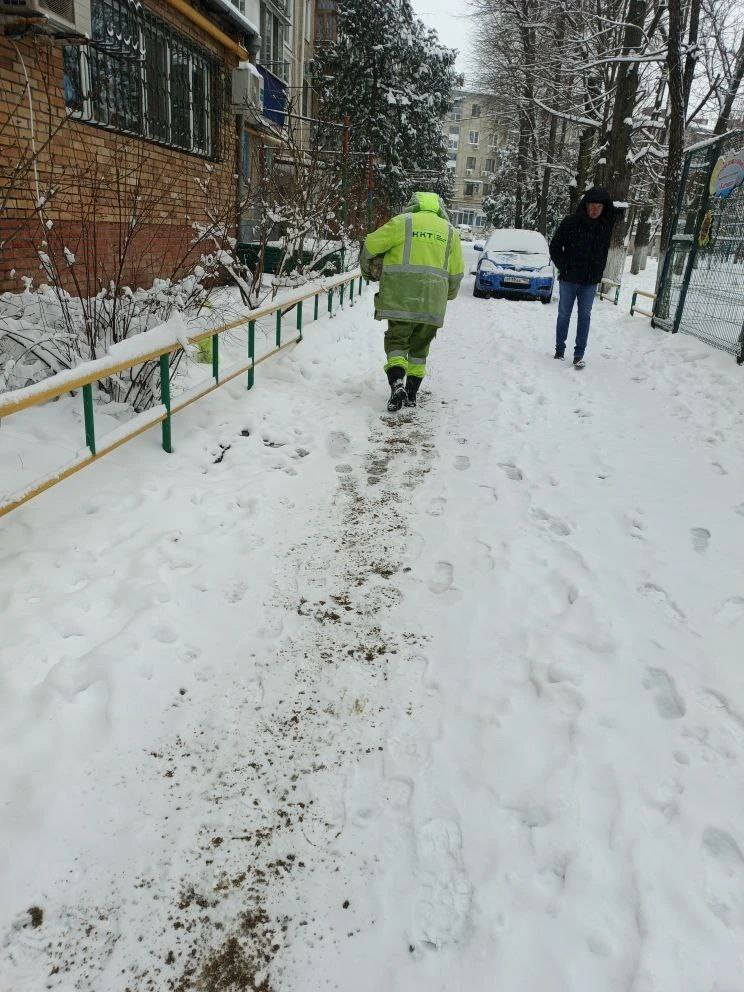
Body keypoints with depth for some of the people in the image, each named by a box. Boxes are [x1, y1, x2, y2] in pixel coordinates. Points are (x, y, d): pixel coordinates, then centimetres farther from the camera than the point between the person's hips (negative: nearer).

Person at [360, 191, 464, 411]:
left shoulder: (403, 222, 3)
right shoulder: (450, 231, 13)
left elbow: (371, 244, 4)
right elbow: (456, 273, 14)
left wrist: (367, 269, 23)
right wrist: (448, 294, 32)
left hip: (401, 296, -3)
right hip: (432, 302, 3)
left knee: (396, 340, 4)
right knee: (420, 346, 15)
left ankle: (397, 384, -18)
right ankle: (412, 393, 15)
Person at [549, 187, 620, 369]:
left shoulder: (606, 225, 0)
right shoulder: (571, 222, -9)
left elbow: (604, 251, 13)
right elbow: (555, 247, -4)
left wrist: (599, 272, 4)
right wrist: (564, 268, -7)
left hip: (591, 281, 2)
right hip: (569, 279, -2)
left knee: (585, 316, 0)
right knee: (564, 314, 7)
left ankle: (579, 354, 2)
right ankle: (559, 350, 17)